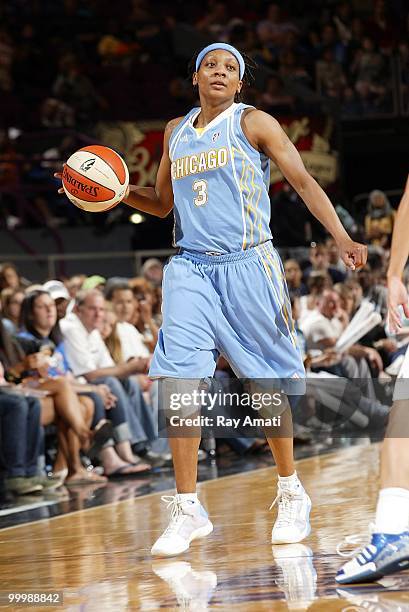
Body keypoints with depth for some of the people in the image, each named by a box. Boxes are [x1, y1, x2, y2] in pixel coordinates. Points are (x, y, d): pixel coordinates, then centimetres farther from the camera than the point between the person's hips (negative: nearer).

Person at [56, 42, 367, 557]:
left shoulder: (253, 123, 0)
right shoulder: (176, 132, 15)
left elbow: (303, 181, -5)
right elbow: (162, 203, 25)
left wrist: (342, 239, -18)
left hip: (247, 266, -4)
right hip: (190, 269, 4)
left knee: (269, 383, 3)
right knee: (178, 380, -9)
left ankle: (291, 494, 21)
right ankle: (187, 510, -4)